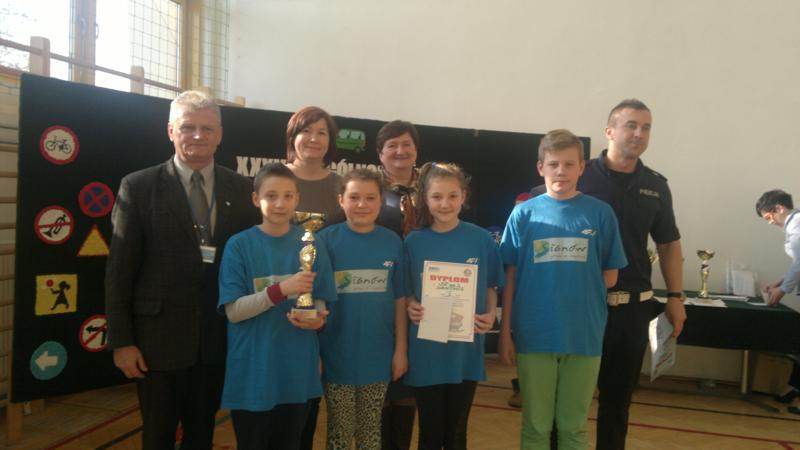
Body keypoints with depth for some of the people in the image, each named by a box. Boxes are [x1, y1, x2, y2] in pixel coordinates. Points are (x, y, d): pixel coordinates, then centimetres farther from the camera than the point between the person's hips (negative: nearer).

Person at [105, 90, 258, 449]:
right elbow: (119, 270, -5)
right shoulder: (139, 187, -5)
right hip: (160, 336, -2)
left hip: (219, 337, 2)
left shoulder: (241, 189, 2)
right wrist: (121, 341, -7)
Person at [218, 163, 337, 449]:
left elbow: (319, 300, 6)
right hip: (252, 373, -2)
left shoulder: (312, 245, -1)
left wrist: (318, 319, -17)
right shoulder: (239, 245, -8)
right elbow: (233, 311, -12)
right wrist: (281, 290, -25)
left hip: (298, 371, 2)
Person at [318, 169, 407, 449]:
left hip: (378, 356, 2)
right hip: (337, 357, -2)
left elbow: (399, 300, 2)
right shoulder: (326, 240, -8)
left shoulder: (392, 242, -2)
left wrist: (401, 350, 1)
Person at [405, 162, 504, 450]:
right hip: (426, 351, 0)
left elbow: (491, 287, 6)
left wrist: (491, 315, -11)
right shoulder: (414, 242, -3)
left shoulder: (481, 239, -4)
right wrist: (410, 307, -15)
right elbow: (403, 292, 5)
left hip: (465, 350, 0)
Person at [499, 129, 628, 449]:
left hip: (584, 337, 1)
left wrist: (579, 288, -4)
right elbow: (510, 278, 0)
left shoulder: (600, 214, -1)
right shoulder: (524, 214, -2)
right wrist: (505, 332, -2)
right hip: (534, 336, 0)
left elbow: (610, 277, 6)